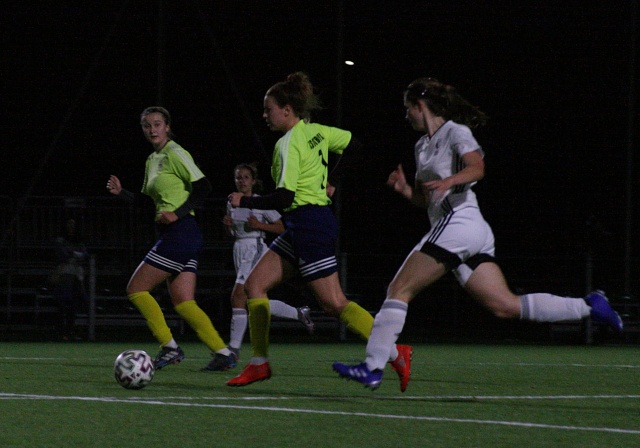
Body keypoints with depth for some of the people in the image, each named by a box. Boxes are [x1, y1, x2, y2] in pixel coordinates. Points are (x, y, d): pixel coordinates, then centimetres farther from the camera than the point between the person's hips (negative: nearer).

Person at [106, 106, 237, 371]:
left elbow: (202, 187, -15)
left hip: (180, 232, -9)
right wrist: (121, 193, 12)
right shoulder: (152, 160, 19)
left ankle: (169, 347, -4)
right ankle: (222, 352, -3)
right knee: (183, 303, 2)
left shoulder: (175, 154, -8)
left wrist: (177, 214, -20)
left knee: (136, 289, -6)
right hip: (172, 237, 9)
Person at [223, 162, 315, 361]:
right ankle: (300, 313, 28)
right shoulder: (231, 204, 12)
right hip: (239, 250, 7)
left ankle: (234, 347, -16)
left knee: (238, 296, -18)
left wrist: (260, 225, -15)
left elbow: (281, 228, -1)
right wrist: (227, 225, 0)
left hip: (256, 250, -7)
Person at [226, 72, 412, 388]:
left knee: (334, 303, -8)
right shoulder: (316, 132, 9)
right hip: (299, 228, 10)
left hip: (309, 224, -10)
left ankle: (396, 353, -6)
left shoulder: (289, 143, -16)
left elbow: (283, 198, -22)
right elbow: (353, 146, 22)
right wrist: (331, 182, 24)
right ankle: (259, 363, 6)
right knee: (255, 284, 7)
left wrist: (245, 201, -9)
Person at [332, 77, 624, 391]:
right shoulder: (423, 145, 25)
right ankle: (588, 307, 0)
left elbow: (476, 167, -20)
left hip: (458, 222, -10)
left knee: (399, 290, -9)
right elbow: (423, 198, 28)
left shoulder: (455, 131, -2)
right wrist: (404, 189, 8)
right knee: (506, 306, 1)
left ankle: (373, 367, -12)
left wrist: (449, 181, -37)